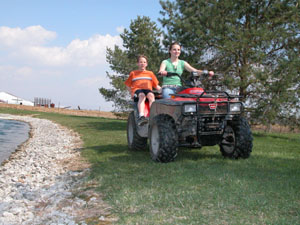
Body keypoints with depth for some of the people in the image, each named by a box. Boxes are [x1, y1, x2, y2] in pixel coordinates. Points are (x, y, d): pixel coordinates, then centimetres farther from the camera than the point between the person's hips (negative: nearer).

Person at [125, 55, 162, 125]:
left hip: (148, 90, 1)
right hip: (137, 90, -1)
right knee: (142, 95, -38)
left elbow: (156, 85, 20)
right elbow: (128, 85, 21)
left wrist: (162, 90, 0)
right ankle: (141, 116, -57)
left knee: (151, 95, -35)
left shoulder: (150, 73, 24)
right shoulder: (133, 73, 21)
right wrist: (132, 92, 4)